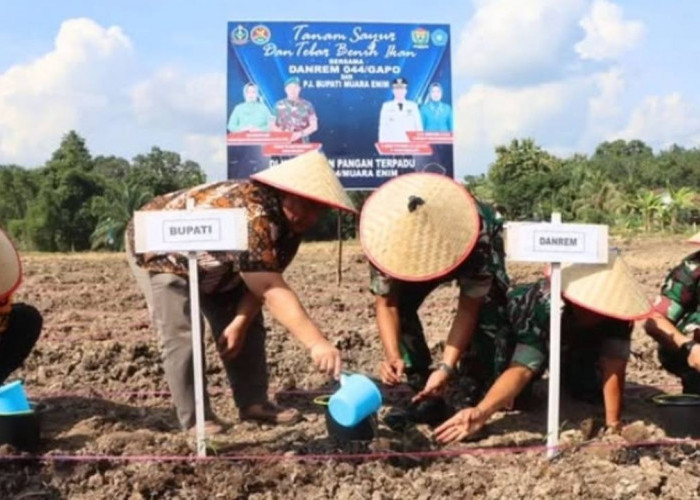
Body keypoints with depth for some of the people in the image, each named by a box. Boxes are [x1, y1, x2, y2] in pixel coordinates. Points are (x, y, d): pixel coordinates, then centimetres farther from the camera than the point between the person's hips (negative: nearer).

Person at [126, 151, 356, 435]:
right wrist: (316, 343, -54)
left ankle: (253, 403, 11)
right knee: (181, 337, -18)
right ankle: (195, 420, -8)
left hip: (209, 260, 9)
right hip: (159, 251, -8)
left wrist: (240, 322, -22)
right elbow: (273, 291, -48)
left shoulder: (291, 222, -15)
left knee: (247, 328, 4)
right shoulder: (250, 218, -44)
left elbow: (263, 281, -11)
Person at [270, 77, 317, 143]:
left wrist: (300, 134, -10)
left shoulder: (307, 105, 6)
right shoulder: (279, 105, 7)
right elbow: (272, 125, 10)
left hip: (302, 143, 0)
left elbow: (314, 126, 6)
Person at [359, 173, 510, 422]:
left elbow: (468, 310, -36)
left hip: (470, 253, -2)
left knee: (488, 315, -27)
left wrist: (446, 367, -45)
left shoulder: (478, 235, -43)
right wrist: (392, 355, -44)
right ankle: (428, 398, -10)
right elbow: (385, 303, -27)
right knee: (401, 305, -21)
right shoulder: (387, 235, -37)